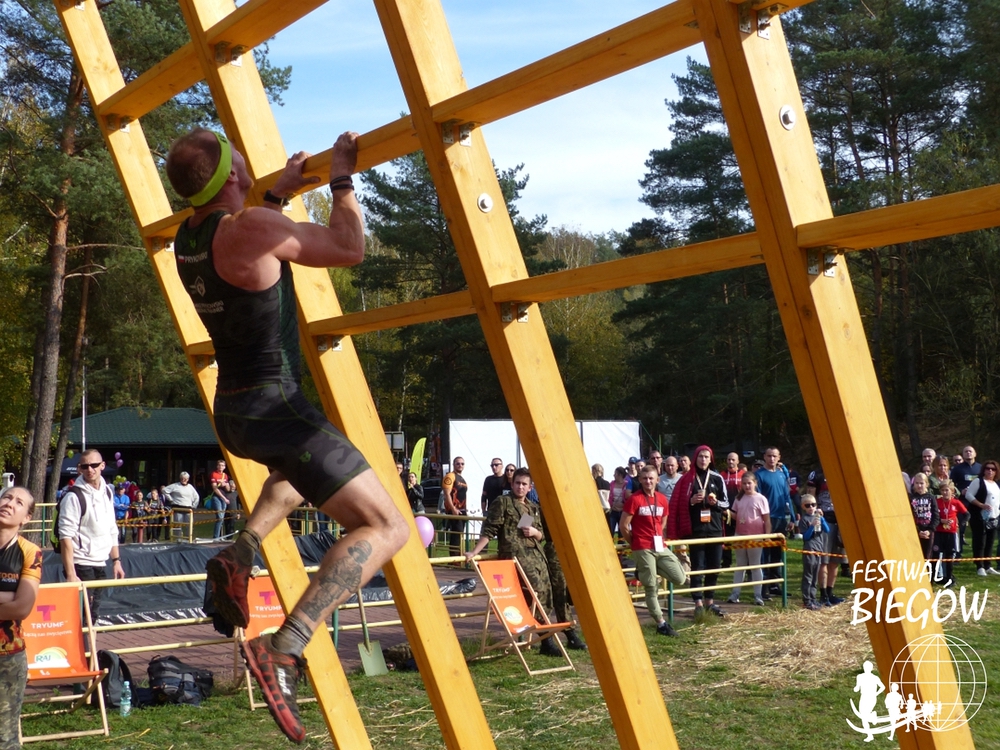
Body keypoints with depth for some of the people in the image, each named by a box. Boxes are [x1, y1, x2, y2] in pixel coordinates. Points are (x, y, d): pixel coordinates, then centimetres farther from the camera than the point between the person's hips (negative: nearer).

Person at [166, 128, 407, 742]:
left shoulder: (188, 237, 8)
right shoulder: (251, 228, -18)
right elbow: (349, 248, -12)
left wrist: (280, 194, 31)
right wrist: (342, 179, 1)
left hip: (232, 413, 9)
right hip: (273, 410, -9)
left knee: (301, 461, 41)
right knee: (386, 528, -8)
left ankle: (242, 553, 19)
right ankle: (285, 651, -22)